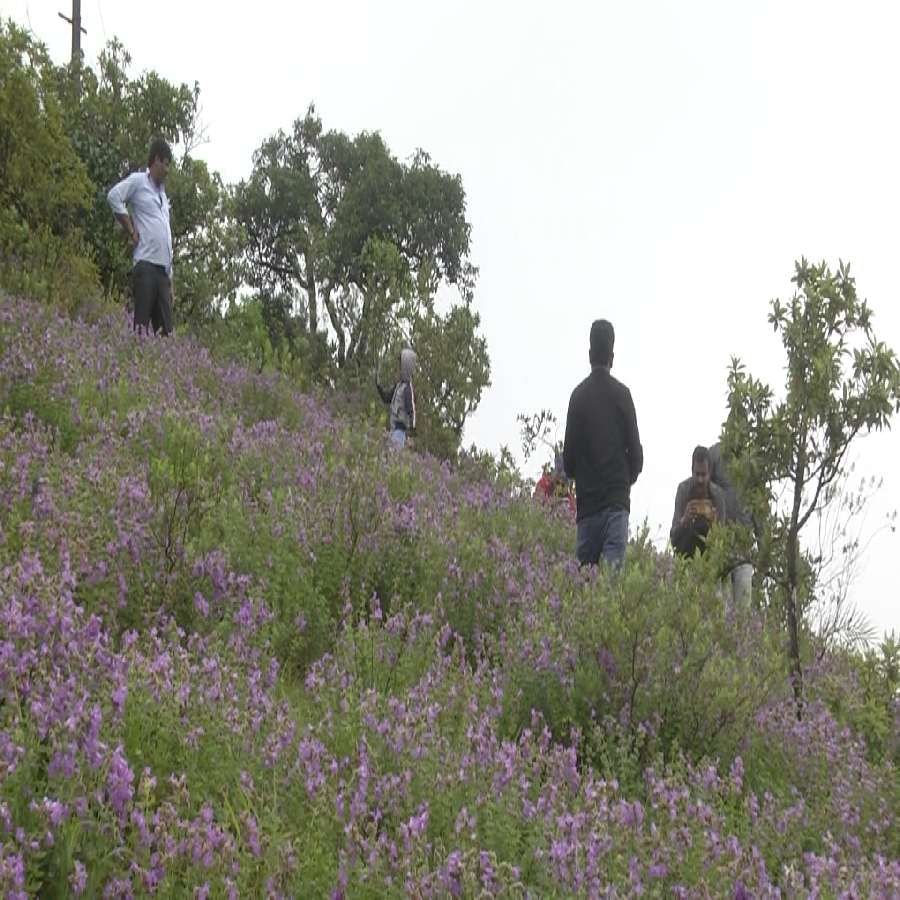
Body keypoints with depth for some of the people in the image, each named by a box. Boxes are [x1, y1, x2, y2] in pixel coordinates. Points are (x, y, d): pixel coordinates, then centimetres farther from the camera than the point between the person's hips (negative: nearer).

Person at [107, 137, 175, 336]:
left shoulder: (163, 195, 26)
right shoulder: (138, 181, 5)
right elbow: (113, 197, -13)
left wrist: (170, 282, 22)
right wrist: (131, 231, -8)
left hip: (163, 270, 7)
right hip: (145, 265, -7)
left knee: (166, 330, 1)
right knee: (142, 324, -13)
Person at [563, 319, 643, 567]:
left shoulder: (578, 395, 2)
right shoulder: (622, 394, 1)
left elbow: (569, 455, 3)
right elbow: (636, 451, 3)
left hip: (587, 500, 1)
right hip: (617, 500, -1)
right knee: (614, 566, -8)